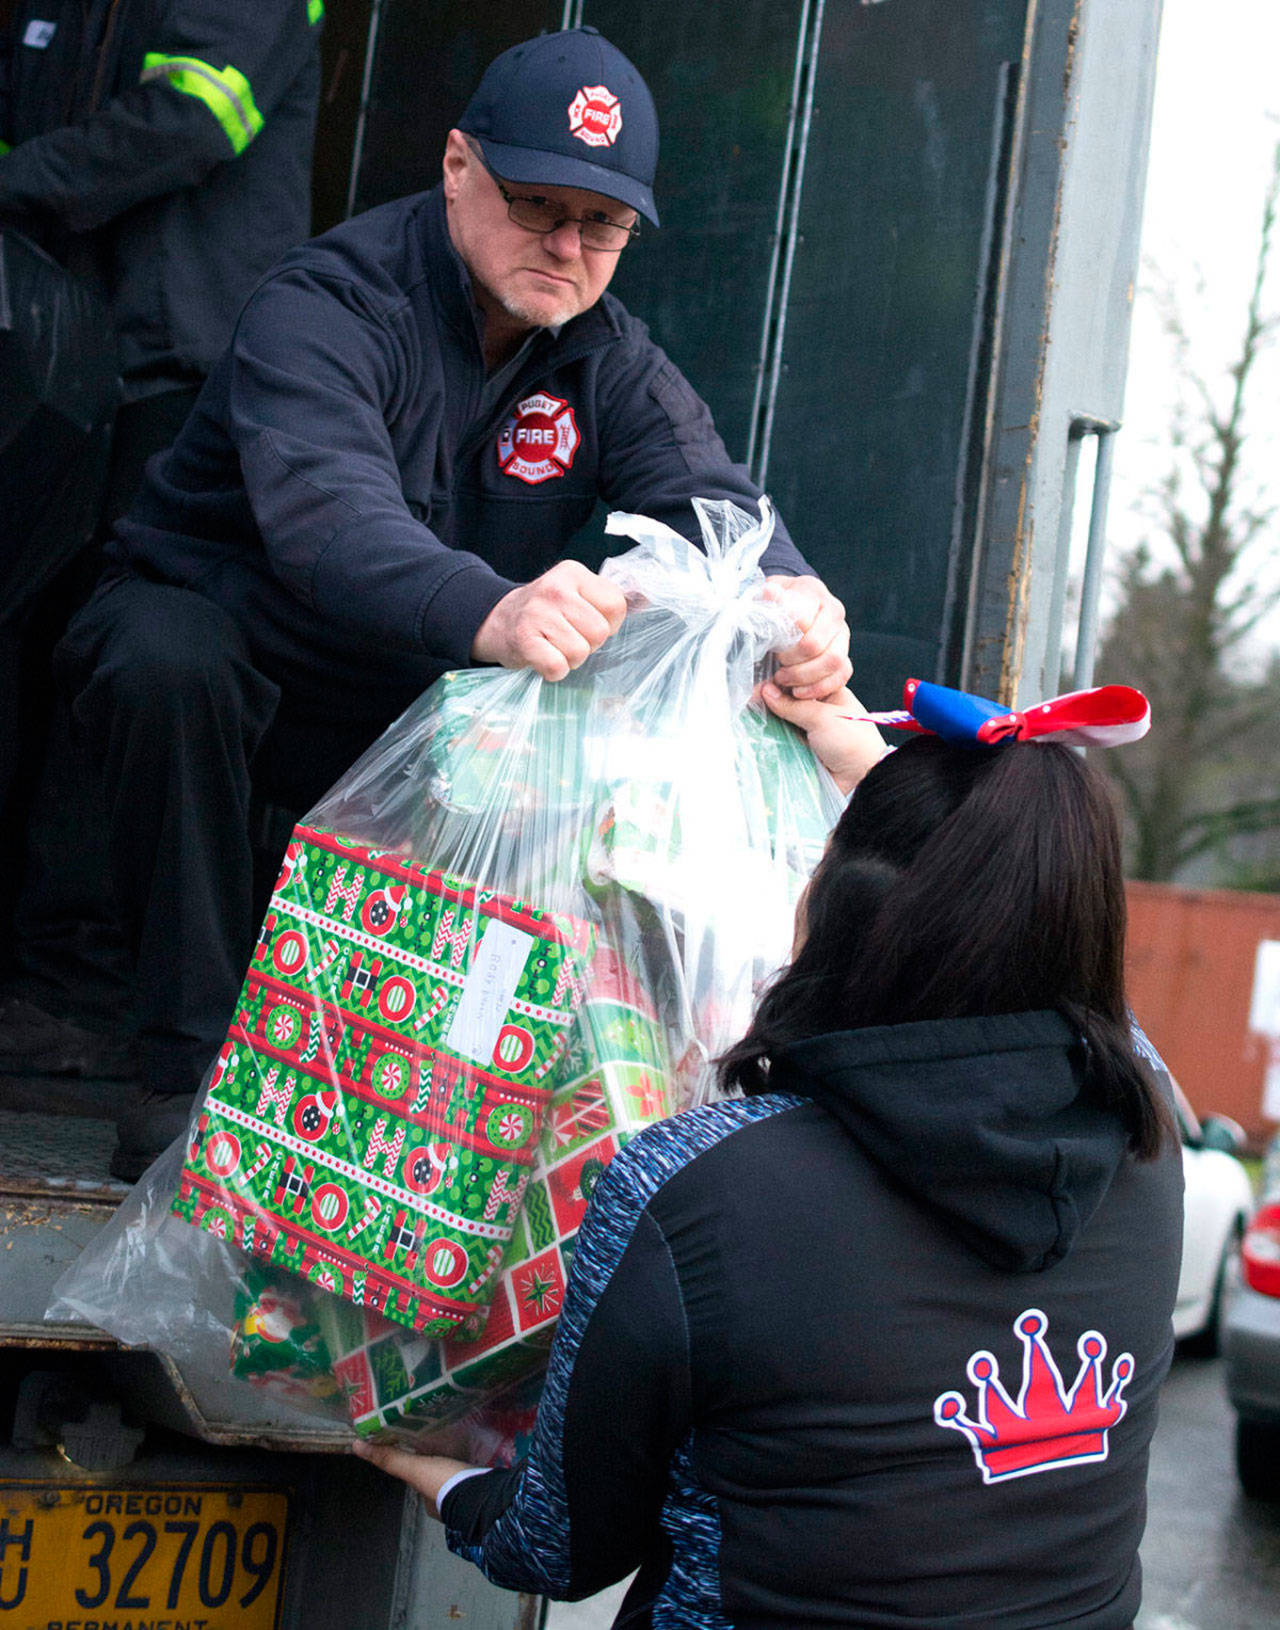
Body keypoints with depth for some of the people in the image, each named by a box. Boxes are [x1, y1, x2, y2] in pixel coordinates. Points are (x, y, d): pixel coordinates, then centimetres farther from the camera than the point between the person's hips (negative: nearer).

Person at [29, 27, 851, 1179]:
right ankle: (187, 1066, -25)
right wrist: (492, 615, -65)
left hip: (405, 699, 5)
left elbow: (708, 498, -22)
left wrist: (791, 599, -48)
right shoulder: (327, 308, -23)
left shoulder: (608, 359, -4)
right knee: (171, 660, -37)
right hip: (218, 634, -4)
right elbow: (329, 516, -43)